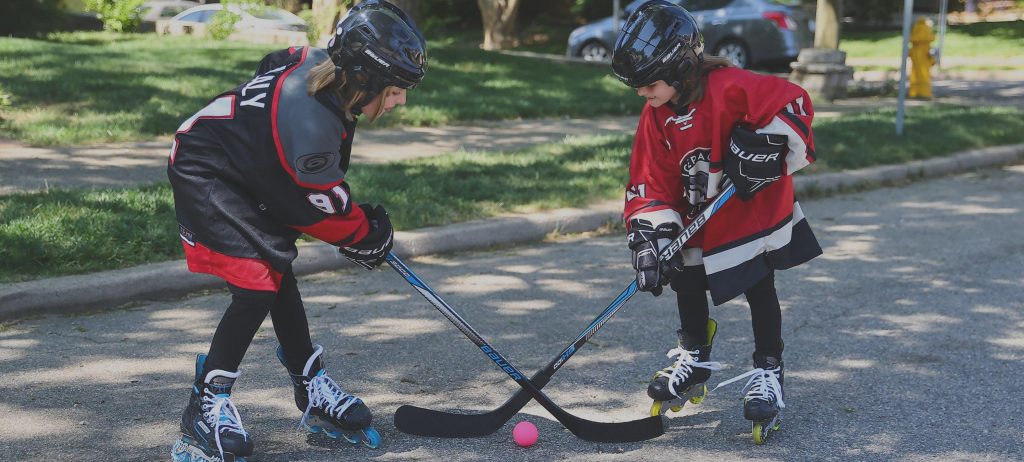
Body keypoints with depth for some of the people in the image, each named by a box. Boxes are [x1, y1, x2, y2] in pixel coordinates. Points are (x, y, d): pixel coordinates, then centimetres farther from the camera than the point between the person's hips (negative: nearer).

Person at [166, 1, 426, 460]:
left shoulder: (319, 64, -11)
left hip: (248, 173, 10)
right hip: (204, 175, -10)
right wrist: (368, 234, 1)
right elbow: (324, 207, -21)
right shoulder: (312, 125, -36)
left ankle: (312, 389, 24)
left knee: (279, 273, 13)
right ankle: (206, 409, -6)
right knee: (256, 287, -16)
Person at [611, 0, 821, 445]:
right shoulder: (656, 117, -4)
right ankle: (694, 361, 31)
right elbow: (651, 180, -4)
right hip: (697, 221, 6)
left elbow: (792, 101, -28)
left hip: (754, 211, -6)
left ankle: (767, 372, 14)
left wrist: (766, 146, -31)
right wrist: (651, 236, -14)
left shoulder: (729, 88, -25)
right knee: (687, 284, 12)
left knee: (759, 290, 1)